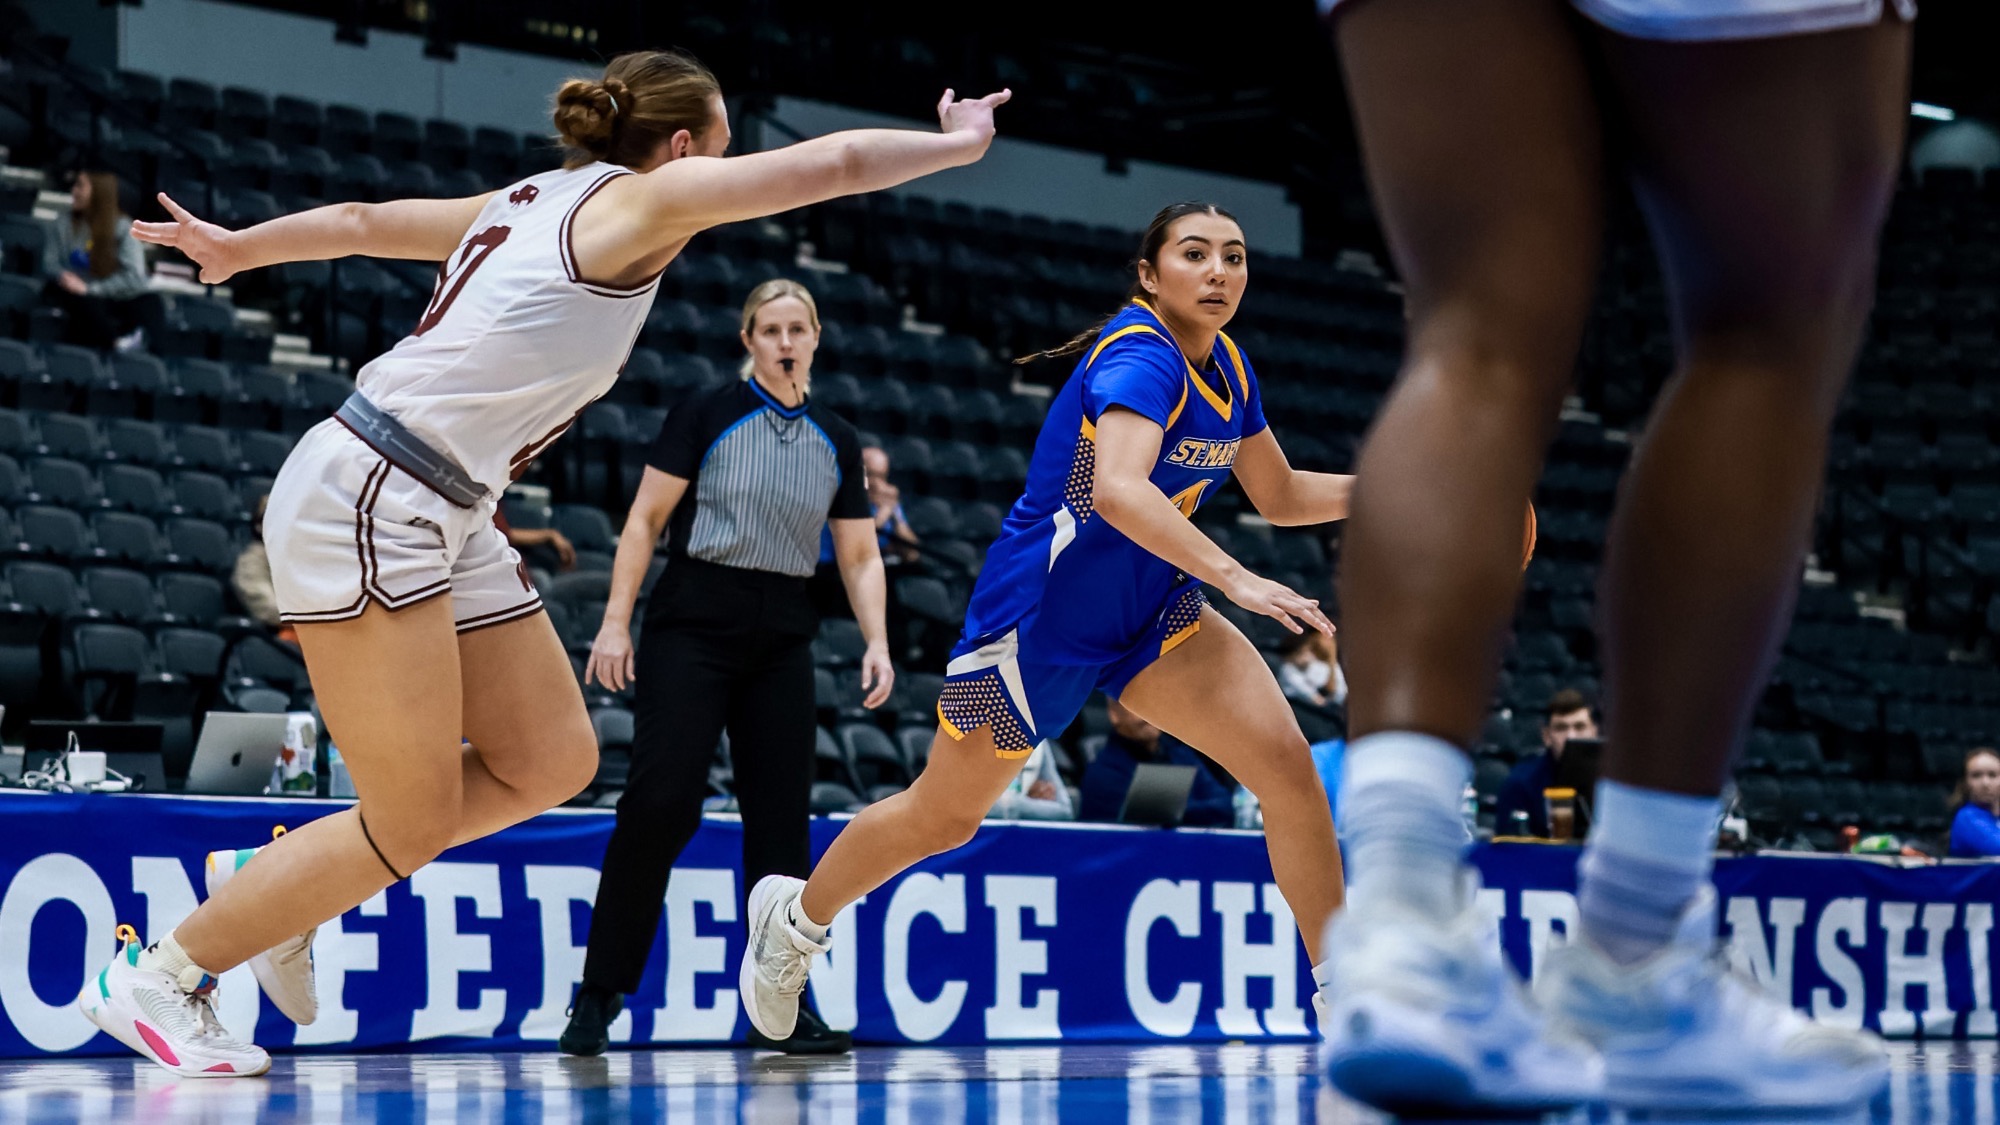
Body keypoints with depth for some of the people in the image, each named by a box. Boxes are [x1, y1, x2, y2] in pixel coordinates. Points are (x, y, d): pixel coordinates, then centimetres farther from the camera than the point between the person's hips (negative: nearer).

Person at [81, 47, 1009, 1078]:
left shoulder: (533, 202, 16)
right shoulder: (638, 198, -7)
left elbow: (363, 220, 26)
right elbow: (834, 163, -6)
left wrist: (235, 248, 39)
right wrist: (958, 142, 9)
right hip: (368, 501, -10)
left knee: (551, 762, 7)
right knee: (411, 827, -7)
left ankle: (282, 885, 19)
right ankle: (158, 974, 5)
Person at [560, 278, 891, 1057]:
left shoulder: (837, 442, 10)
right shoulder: (707, 415, -2)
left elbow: (860, 557, 13)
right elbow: (645, 520, -2)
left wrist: (876, 643, -1)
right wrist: (615, 621, -9)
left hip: (781, 641, 4)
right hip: (692, 625, -4)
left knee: (781, 817, 1)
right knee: (659, 803, -12)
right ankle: (597, 998, -3)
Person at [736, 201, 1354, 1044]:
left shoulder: (1228, 368, 2)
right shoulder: (1141, 357, -25)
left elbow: (1280, 495, 16)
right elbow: (1119, 491, -43)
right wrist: (1235, 578, -49)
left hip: (1150, 612, 7)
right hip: (1040, 618, -7)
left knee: (1287, 763, -13)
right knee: (942, 818, 10)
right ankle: (795, 915, 38)